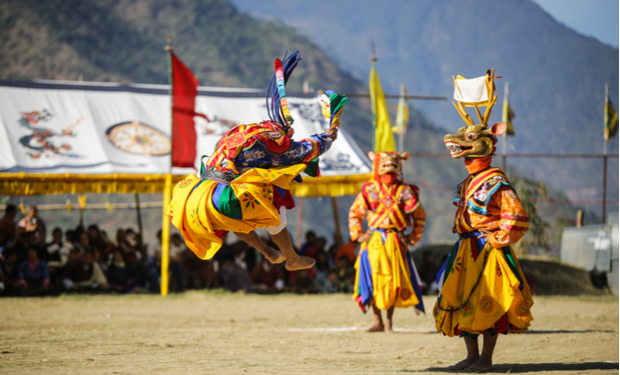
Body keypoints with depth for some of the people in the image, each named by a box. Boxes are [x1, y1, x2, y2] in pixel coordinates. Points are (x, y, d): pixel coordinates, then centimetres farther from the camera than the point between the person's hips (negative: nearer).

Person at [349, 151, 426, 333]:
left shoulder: (405, 192, 4)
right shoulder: (369, 191, 5)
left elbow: (419, 216, 13)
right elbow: (355, 214, 14)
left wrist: (413, 238, 7)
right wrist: (358, 235, 5)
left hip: (395, 241, 0)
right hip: (374, 241, 1)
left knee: (394, 280, -2)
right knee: (374, 280, -1)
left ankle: (389, 320, 7)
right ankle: (378, 321, 7)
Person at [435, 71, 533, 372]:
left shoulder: (496, 183, -13)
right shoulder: (467, 183, 14)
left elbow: (517, 216, -20)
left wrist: (498, 240, -15)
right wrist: (464, 240, 18)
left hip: (488, 251, -9)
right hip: (466, 251, 9)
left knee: (487, 303, -6)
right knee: (460, 300, 9)